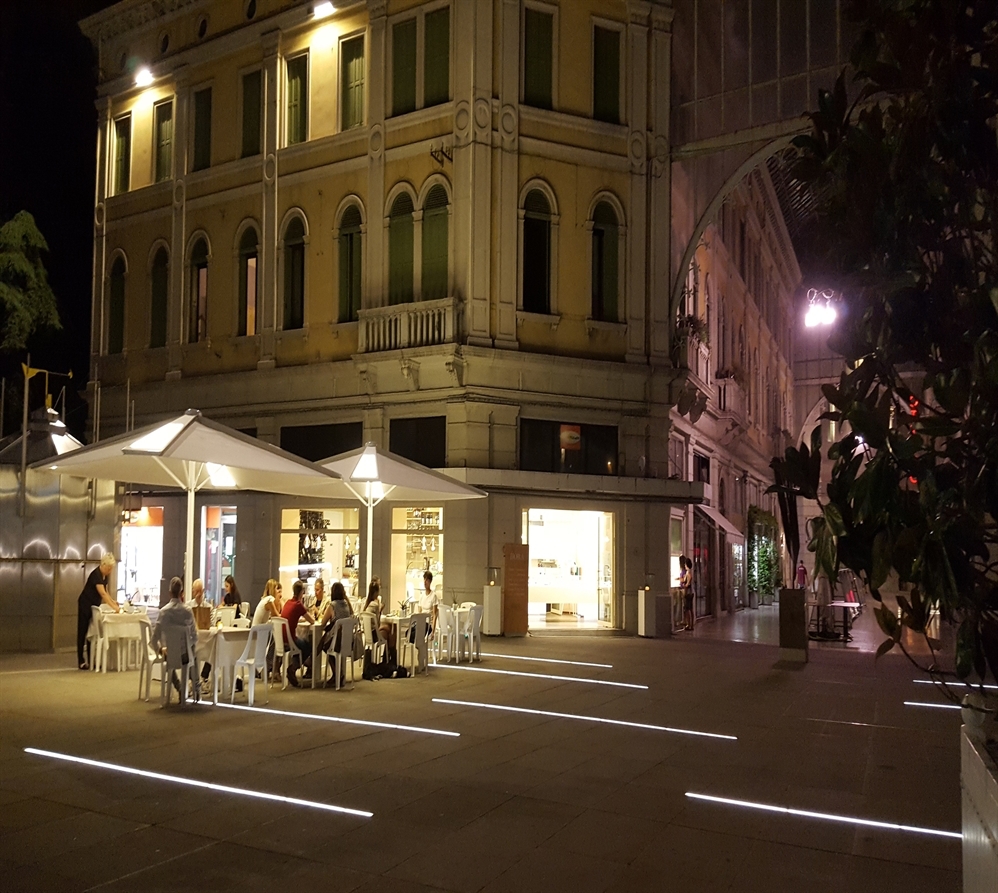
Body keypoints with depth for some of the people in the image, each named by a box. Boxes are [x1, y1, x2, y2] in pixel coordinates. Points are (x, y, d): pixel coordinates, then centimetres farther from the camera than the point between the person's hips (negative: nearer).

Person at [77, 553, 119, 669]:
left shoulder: (105, 575, 2)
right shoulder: (96, 574, -25)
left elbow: (105, 593, 10)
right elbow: (102, 594, -33)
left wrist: (112, 601, -8)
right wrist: (114, 607, -37)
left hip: (95, 606, 9)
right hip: (85, 605, -8)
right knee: (82, 632, -4)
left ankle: (91, 660, 10)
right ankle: (81, 661, -2)